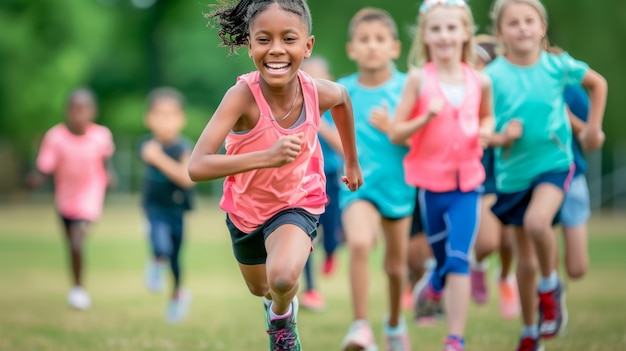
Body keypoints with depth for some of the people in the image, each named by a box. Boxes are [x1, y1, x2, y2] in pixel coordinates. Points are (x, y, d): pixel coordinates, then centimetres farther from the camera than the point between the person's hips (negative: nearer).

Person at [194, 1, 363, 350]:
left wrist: (352, 161, 14)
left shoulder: (318, 92, -24)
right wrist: (267, 157, -54)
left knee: (283, 279, -28)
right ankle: (277, 299, 64)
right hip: (247, 207, 0)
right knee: (260, 289, 25)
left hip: (298, 201, 0)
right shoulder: (242, 96, -35)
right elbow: (197, 167, -44)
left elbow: (343, 97, 4)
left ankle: (283, 315, 9)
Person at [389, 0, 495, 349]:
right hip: (430, 182, 0)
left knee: (459, 259, -10)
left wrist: (486, 131, -1)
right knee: (445, 260, 14)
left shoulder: (480, 81, 0)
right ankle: (434, 289, 49)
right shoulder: (419, 78, -7)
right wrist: (427, 117, -23)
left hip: (467, 182, 1)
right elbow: (396, 133, -7)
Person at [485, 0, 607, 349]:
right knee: (526, 260, 10)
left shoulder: (558, 66, -7)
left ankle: (550, 286, -1)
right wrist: (500, 137, -24)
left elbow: (598, 83, 11)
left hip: (554, 163, -1)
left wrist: (593, 128, 9)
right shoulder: (492, 76, -10)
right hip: (514, 173, 1)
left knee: (537, 222, -30)